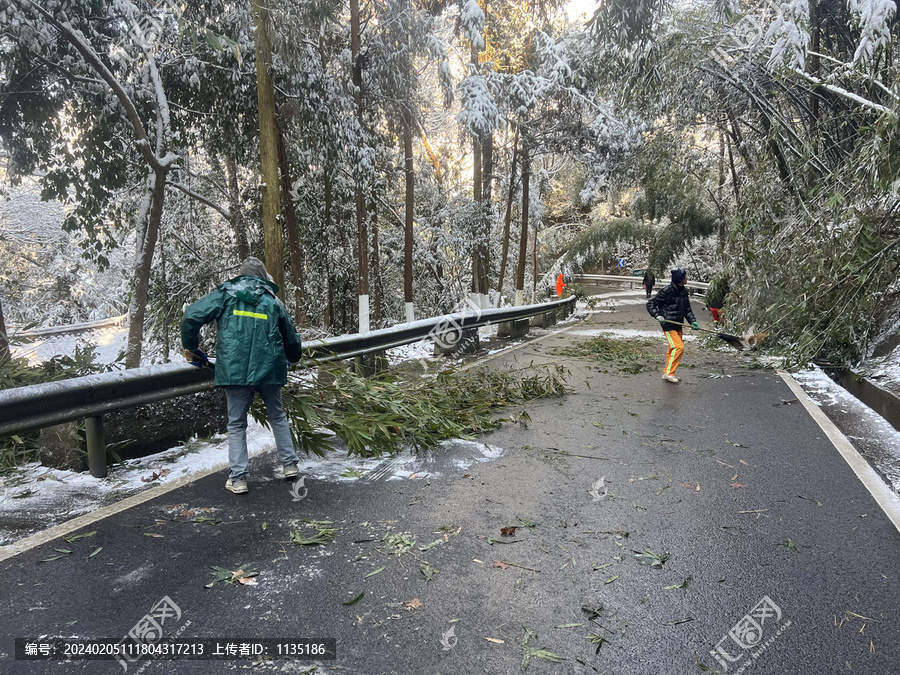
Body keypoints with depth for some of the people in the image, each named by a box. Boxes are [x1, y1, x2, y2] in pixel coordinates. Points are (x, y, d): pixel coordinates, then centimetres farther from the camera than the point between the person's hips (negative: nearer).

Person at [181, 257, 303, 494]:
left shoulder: (225, 294, 6)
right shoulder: (274, 301, 11)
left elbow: (191, 317, -3)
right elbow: (292, 339, 18)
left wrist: (190, 348, 13)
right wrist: (293, 358, 39)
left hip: (234, 370, -1)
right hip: (269, 369, 2)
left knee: (237, 424, 10)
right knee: (277, 416, 20)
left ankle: (238, 478, 9)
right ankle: (290, 464, 23)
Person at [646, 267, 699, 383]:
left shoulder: (684, 292, 8)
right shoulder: (666, 291, -16)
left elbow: (687, 309, 16)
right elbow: (650, 304, -9)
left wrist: (693, 321, 2)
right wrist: (658, 316, -20)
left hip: (678, 325, 8)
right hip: (668, 325, -8)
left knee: (673, 349, 14)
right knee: (678, 347, -15)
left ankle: (667, 373, 25)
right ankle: (669, 373, -6)